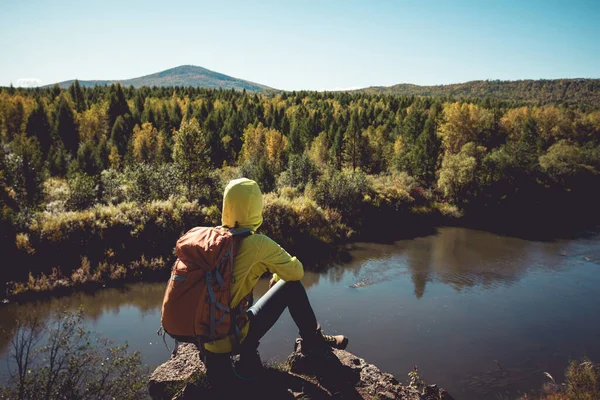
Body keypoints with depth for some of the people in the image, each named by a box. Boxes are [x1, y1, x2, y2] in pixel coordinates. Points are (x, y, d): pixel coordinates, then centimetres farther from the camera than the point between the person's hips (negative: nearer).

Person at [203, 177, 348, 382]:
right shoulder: (257, 244, -15)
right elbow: (296, 272, -4)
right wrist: (277, 276, 18)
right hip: (231, 336, -6)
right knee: (291, 286, 4)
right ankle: (314, 342, 19)